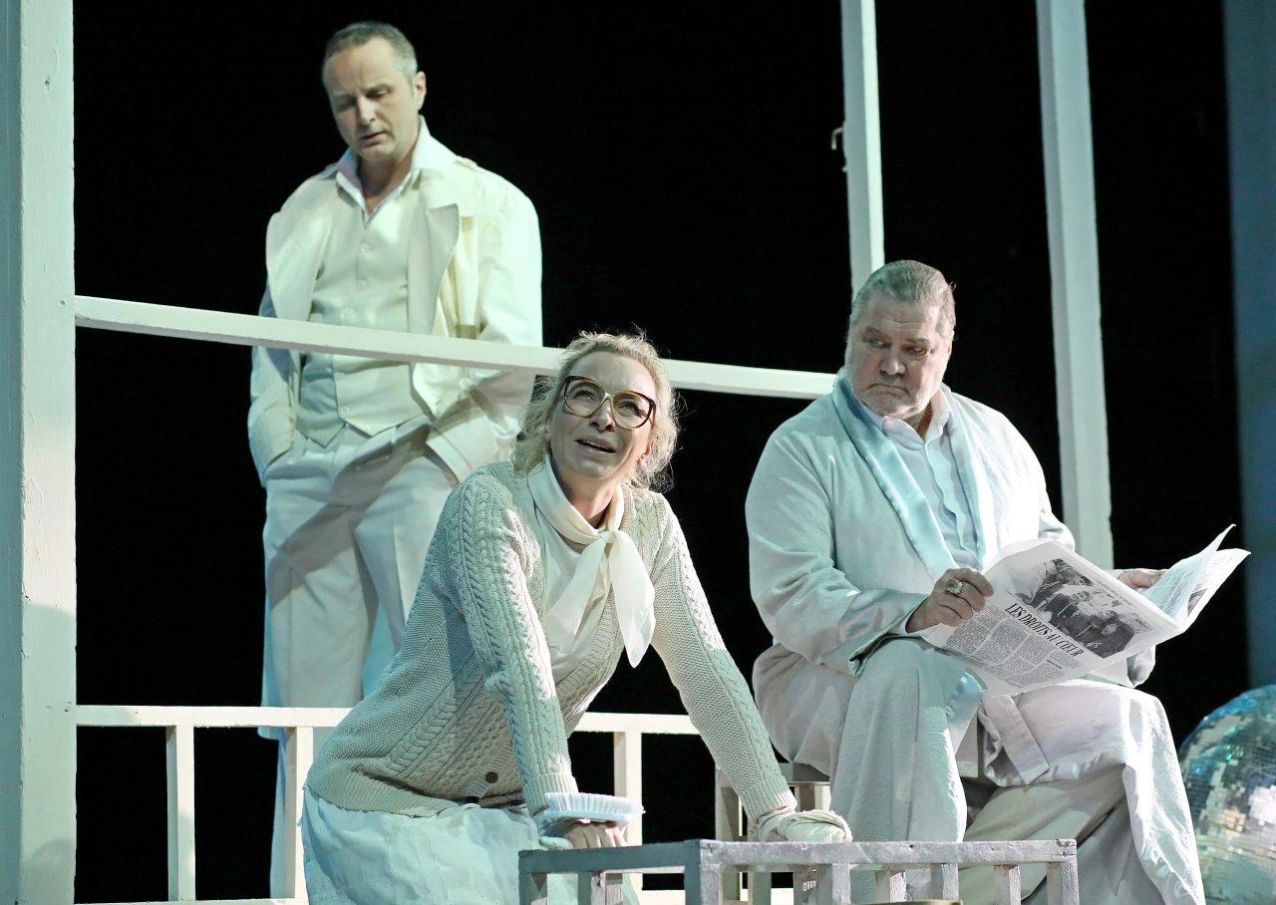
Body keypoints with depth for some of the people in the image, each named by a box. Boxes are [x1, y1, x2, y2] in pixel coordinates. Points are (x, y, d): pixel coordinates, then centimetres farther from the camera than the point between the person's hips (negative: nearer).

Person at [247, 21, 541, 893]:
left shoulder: (489, 205, 10)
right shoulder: (304, 213, 23)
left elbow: (511, 355, 2)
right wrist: (278, 451, 7)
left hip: (420, 467, -4)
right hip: (310, 481, 4)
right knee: (306, 703, -1)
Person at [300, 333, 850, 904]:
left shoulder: (651, 525, 0)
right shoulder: (488, 504, -18)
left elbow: (706, 670, -2)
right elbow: (520, 664, -31)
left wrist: (776, 814, -11)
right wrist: (563, 808, -42)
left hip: (506, 809, 6)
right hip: (387, 798, -6)